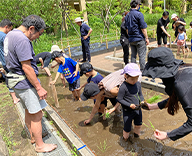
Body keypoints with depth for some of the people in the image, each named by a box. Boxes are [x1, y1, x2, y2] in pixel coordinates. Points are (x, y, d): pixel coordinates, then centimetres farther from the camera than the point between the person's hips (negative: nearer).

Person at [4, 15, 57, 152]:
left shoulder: (11, 34, 12)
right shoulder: (22, 40, -21)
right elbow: (26, 67, -24)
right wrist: (39, 88, -20)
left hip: (17, 80, 11)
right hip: (26, 83, -11)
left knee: (29, 111, 22)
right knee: (37, 115, 1)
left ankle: (33, 136, 39)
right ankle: (40, 145, 16)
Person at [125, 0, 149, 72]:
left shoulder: (127, 15, 12)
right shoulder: (139, 14, -11)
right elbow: (143, 28, -13)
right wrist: (146, 38, -8)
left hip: (131, 39, 7)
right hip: (139, 39, -7)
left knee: (133, 55, 12)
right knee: (142, 55, 0)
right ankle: (143, 70, 4)